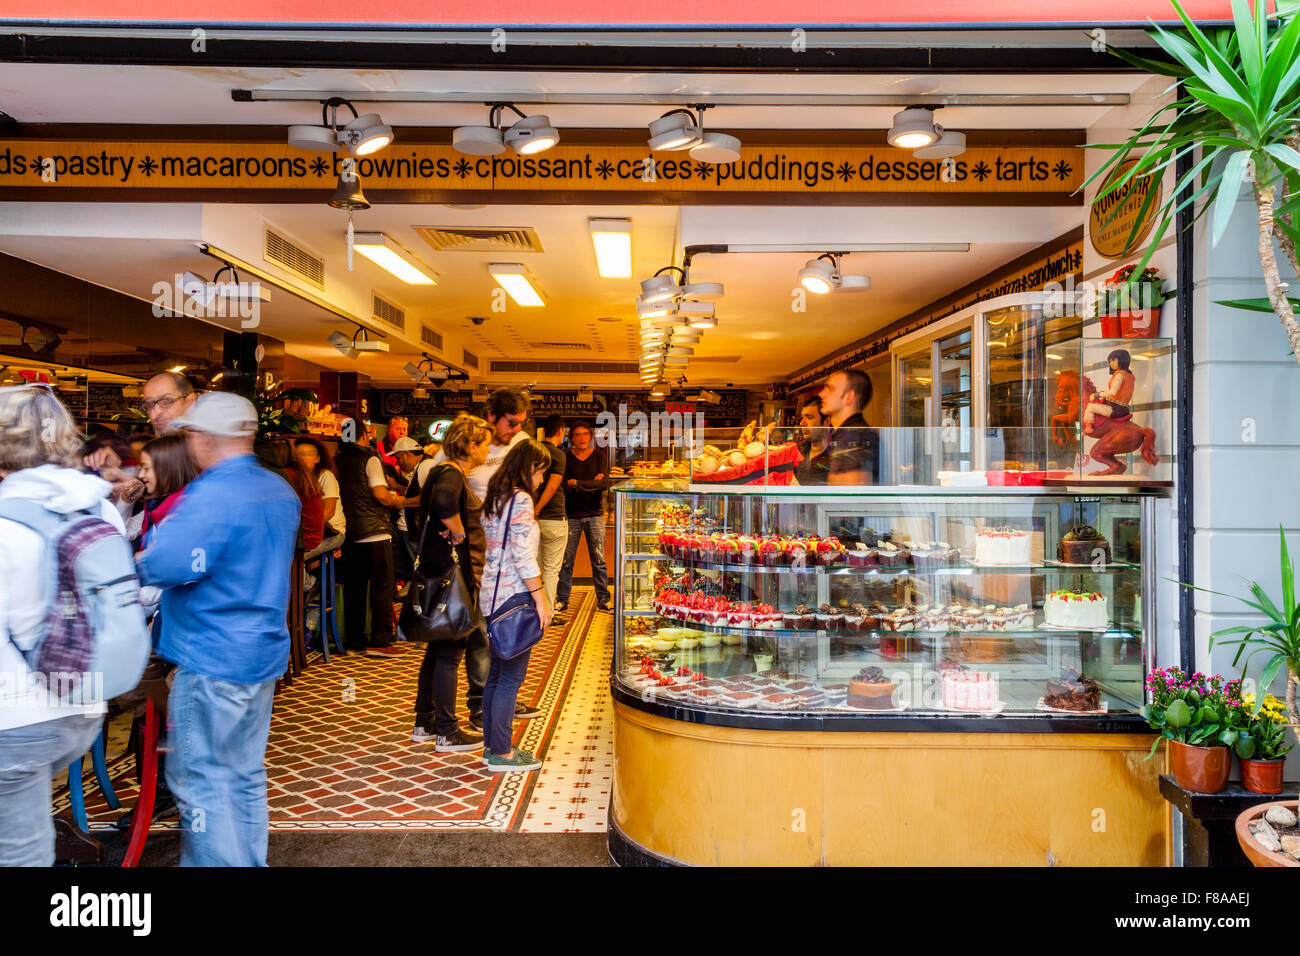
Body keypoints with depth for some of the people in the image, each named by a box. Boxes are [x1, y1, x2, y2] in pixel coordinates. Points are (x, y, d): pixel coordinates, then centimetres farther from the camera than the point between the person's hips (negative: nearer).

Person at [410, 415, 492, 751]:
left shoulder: (442, 471, 13)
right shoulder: (452, 474, -17)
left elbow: (422, 518, 24)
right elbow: (444, 501, -40)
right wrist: (457, 531, -25)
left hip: (435, 569, 10)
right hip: (451, 572, -10)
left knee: (437, 648, 17)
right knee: (450, 651, -1)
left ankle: (425, 724, 28)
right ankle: (447, 733, 9)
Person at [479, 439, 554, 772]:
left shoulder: (495, 498, 14)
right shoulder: (521, 499, -14)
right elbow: (523, 556, -19)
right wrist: (541, 599, -16)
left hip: (492, 593, 9)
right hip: (514, 597, -9)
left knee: (497, 673, 15)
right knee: (511, 676, -1)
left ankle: (491, 745, 24)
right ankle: (500, 753, 6)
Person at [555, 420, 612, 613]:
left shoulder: (599, 456, 4)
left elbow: (604, 483, -11)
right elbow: (564, 487, -9)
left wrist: (577, 484, -14)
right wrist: (591, 484, -13)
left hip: (595, 514, 1)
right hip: (572, 515, 0)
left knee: (598, 560, 4)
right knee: (566, 560, 2)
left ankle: (603, 599, 14)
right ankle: (562, 601, 12)